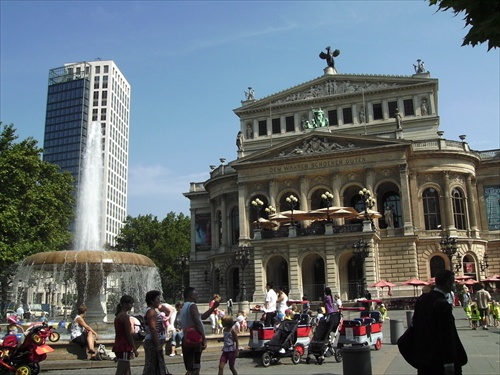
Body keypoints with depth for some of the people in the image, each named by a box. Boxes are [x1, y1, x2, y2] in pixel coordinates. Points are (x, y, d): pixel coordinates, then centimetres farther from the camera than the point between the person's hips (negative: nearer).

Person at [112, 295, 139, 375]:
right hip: (124, 348, -9)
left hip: (118, 346, 9)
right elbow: (128, 334, -17)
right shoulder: (125, 316, -14)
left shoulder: (118, 316, 14)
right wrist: (134, 350, -13)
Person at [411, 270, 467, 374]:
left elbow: (415, 323, 11)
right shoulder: (443, 304, -20)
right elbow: (447, 335, -21)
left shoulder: (422, 299, 4)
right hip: (438, 359, -8)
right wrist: (449, 363, -19)